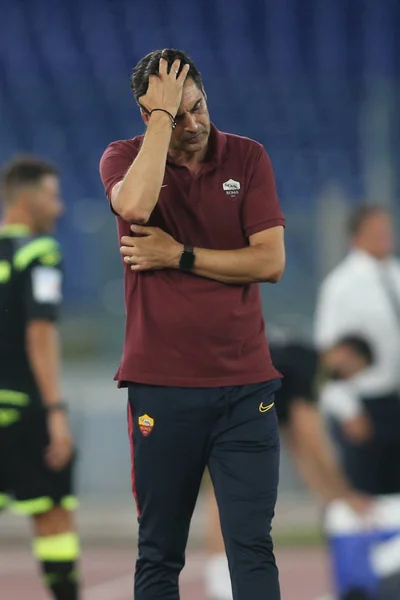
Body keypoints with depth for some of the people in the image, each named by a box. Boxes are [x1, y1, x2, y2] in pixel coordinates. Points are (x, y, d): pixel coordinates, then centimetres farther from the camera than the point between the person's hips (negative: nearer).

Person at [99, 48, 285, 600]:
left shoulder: (247, 157, 5)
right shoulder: (124, 157, 2)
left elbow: (271, 262, -4)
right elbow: (135, 205, -23)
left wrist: (177, 255, -8)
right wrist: (163, 116, -17)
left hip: (245, 383, 1)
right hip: (161, 384, -1)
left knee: (252, 547, -2)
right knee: (159, 554, 5)